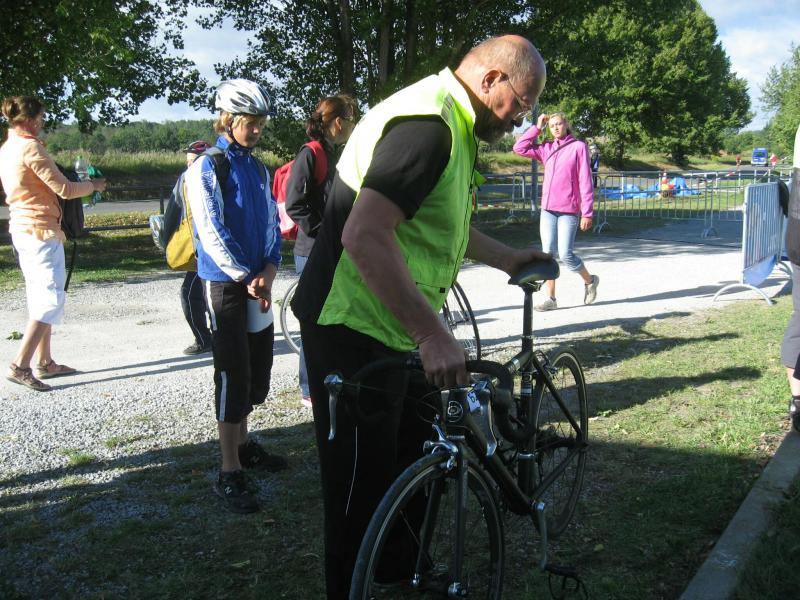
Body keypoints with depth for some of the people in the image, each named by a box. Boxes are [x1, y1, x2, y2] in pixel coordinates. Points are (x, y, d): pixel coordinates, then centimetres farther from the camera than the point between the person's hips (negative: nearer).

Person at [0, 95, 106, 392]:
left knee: (40, 298, 14)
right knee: (52, 298, -8)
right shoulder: (31, 147, -15)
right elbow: (64, 189, -15)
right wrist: (93, 185, 3)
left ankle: (45, 362, 19)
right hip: (42, 230, -10)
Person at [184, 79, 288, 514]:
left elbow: (271, 224, 11)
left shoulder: (258, 169, 12)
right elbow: (212, 234, -15)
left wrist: (269, 271, -5)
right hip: (225, 285, -7)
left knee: (257, 370, 13)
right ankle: (230, 473, 0)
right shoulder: (206, 169, -9)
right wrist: (248, 279, -15)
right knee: (233, 376, -6)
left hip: (258, 284, 7)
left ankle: (243, 444, 31)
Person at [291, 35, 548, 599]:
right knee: (363, 487, 1)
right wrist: (433, 335, -34)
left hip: (394, 329, 11)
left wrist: (508, 258, 32)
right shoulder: (426, 123, -22)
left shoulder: (448, 124, 13)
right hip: (355, 333, -11)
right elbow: (364, 236, -33)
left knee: (419, 456, 22)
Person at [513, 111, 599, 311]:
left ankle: (589, 280, 21)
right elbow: (519, 148, 9)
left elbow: (585, 181, -5)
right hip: (547, 210, 5)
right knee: (548, 253, 2)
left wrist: (587, 213, -9)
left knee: (565, 254, -6)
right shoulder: (546, 148, 12)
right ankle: (550, 298, 8)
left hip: (569, 210, -5)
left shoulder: (578, 147, -2)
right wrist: (537, 127, 8)